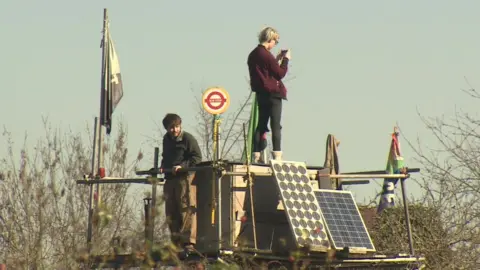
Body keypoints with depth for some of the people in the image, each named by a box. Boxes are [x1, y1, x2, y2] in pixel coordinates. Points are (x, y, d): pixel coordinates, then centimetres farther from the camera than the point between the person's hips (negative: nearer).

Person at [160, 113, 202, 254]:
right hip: (170, 179, 8)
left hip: (186, 178, -8)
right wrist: (162, 167, 12)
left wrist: (182, 166, -19)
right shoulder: (166, 139, 17)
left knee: (187, 211, -12)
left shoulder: (188, 139, -5)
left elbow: (197, 158, -10)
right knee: (171, 213, 7)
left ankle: (189, 242, -15)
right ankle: (176, 243, 13)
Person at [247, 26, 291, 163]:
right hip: (273, 94, -8)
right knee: (276, 125, -7)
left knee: (261, 125, 13)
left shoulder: (253, 55, 9)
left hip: (261, 94, 8)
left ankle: (256, 156, 12)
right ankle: (277, 156, -12)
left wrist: (277, 59, 16)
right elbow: (280, 73, -13)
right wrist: (285, 59, -1)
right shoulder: (266, 55, -17)